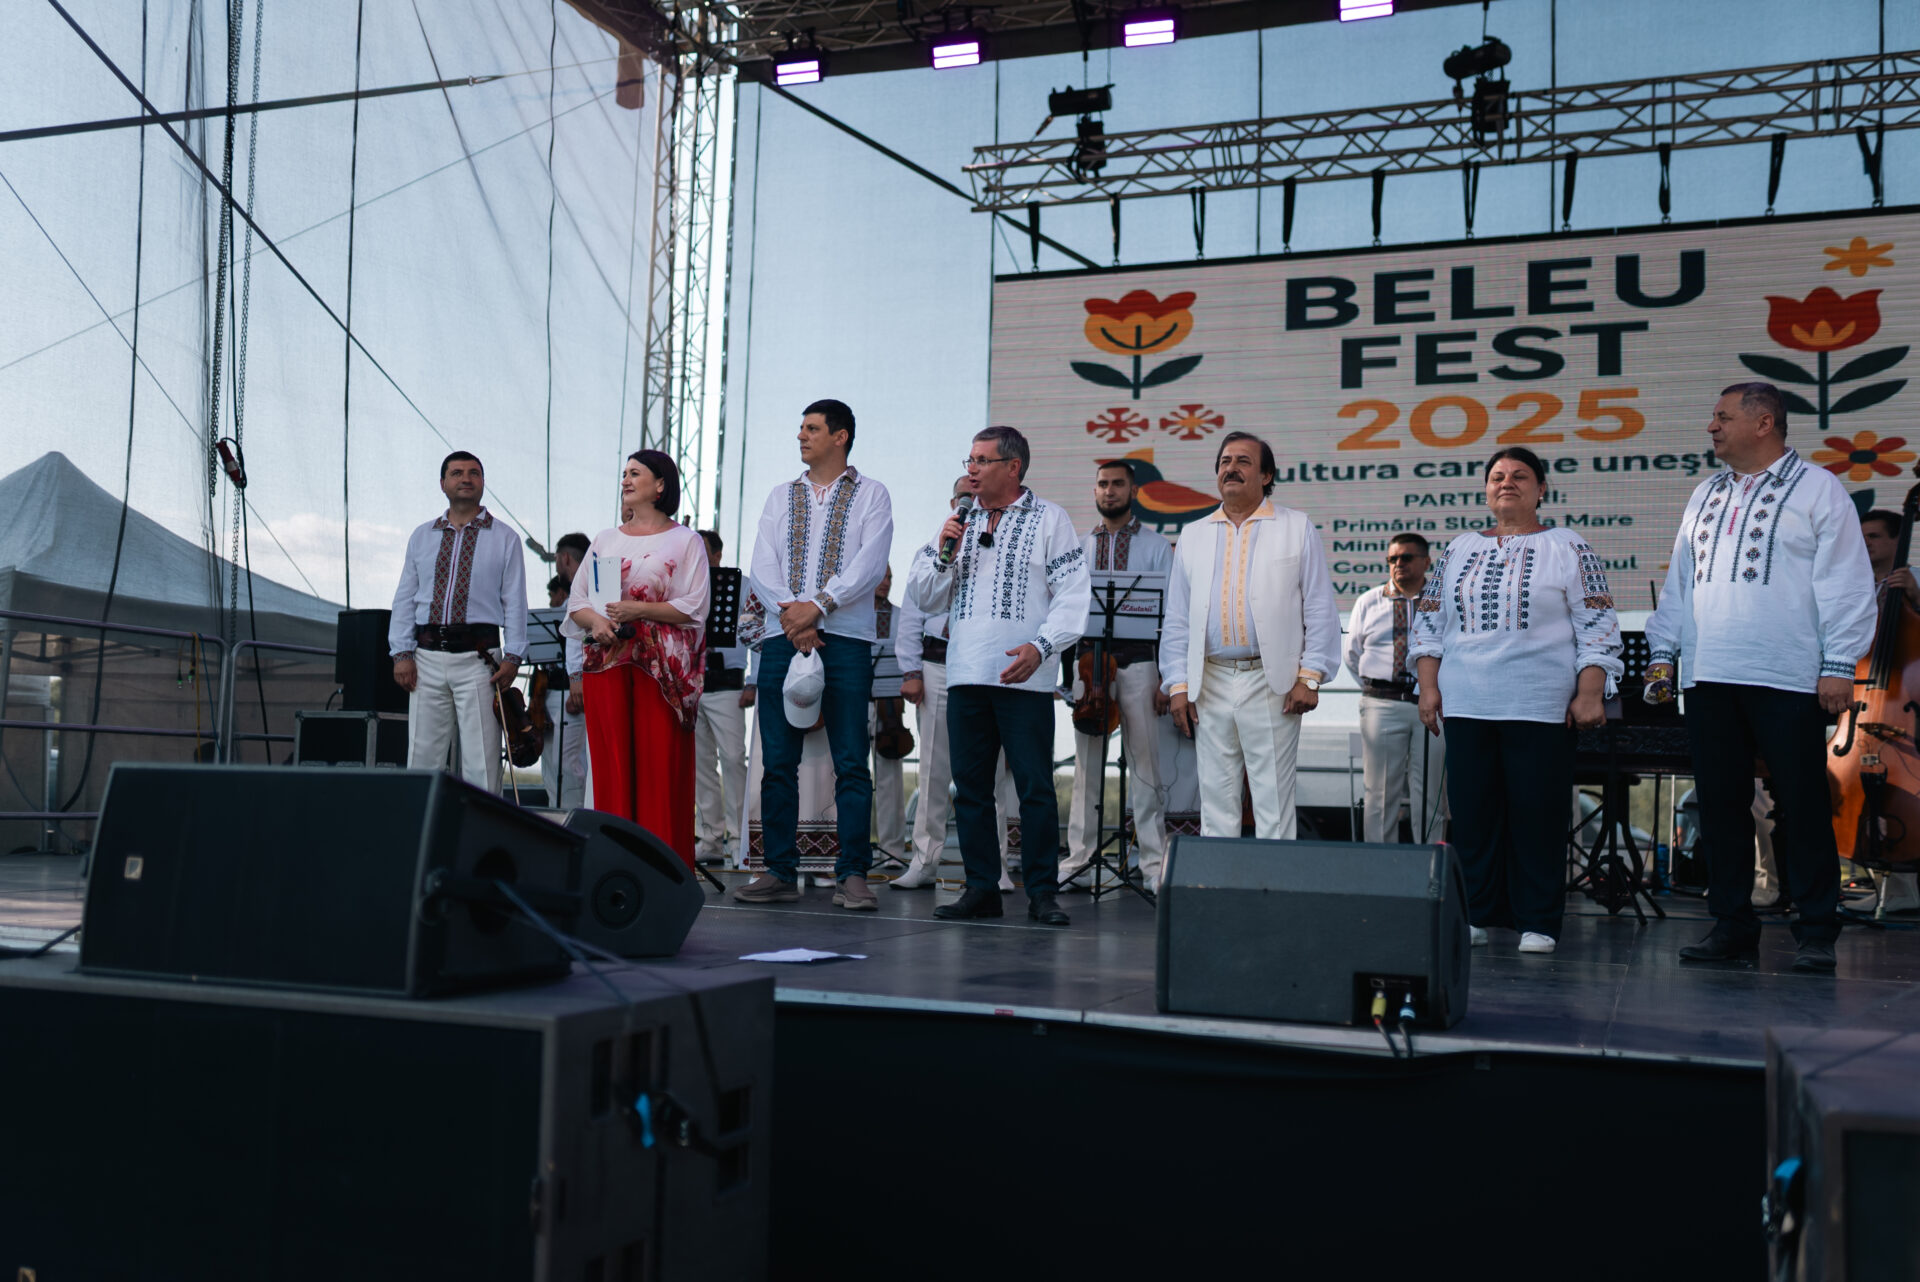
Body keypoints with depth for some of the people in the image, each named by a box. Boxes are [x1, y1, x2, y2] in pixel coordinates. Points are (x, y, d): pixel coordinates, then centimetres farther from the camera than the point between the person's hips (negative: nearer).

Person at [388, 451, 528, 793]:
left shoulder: (504, 538, 7)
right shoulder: (421, 537, 16)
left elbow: (515, 602, 3)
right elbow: (405, 598, 13)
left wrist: (512, 656, -7)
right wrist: (401, 653, 3)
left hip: (478, 656, -3)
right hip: (428, 657, 3)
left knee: (480, 758, -4)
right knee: (422, 755, 2)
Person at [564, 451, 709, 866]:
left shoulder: (685, 541, 4)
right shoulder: (605, 539, 18)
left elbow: (694, 608, -5)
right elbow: (576, 602, 15)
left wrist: (639, 609, -15)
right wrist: (594, 621, -7)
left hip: (662, 667, -4)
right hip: (607, 661, 4)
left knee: (660, 763, -7)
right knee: (612, 761, 0)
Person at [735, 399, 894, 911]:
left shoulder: (871, 494, 7)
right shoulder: (781, 497, 18)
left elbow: (870, 565, -6)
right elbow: (763, 567, 6)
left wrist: (817, 606, -16)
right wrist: (794, 621, -10)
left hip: (845, 638, -3)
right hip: (782, 637, 4)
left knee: (851, 763, -6)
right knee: (777, 762, 2)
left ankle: (852, 874, -3)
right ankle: (780, 872, 9)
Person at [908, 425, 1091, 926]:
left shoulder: (1049, 519, 3)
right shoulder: (958, 522, 16)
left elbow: (1073, 594, -3)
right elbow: (922, 598, 15)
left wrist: (1041, 646, -17)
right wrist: (944, 555, -3)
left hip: (1024, 677, -5)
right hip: (966, 675, 5)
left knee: (1035, 786, -5)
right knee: (970, 786, 6)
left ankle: (1042, 891, 2)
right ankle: (981, 887, 14)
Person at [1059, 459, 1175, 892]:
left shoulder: (1156, 547, 7)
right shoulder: (1078, 548, 15)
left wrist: (1167, 678, -5)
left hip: (1137, 659, -2)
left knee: (1144, 763, -2)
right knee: (1086, 763, 4)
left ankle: (1154, 865, 1)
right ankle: (1078, 860, 8)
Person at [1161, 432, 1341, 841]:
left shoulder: (1296, 528, 5)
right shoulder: (1195, 536, 14)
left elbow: (1321, 609, 1)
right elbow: (1177, 618, 13)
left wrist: (1310, 676, -7)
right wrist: (1178, 685, 4)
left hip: (1271, 683, -3)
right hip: (1210, 683, 3)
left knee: (1273, 799, -2)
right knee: (1216, 797, 7)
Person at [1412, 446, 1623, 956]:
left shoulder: (1568, 550, 4)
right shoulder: (1460, 549, 14)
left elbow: (1597, 627, 0)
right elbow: (1429, 621, 15)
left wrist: (1589, 693, -8)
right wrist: (1428, 685, 6)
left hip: (1541, 705, -3)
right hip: (1466, 704, 3)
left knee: (1538, 814, -2)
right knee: (1472, 812, 5)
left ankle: (1537, 923, 6)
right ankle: (1475, 915, 14)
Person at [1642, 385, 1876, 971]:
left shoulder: (1817, 488, 2)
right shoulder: (1706, 495, 19)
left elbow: (1844, 582, -3)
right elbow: (1679, 581, 22)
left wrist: (1839, 664, -10)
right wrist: (1663, 651, 14)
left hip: (1788, 680, -5)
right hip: (1708, 678, 6)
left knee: (1801, 807, -2)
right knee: (1720, 805, 6)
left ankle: (1816, 932, 5)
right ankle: (1732, 925, 14)